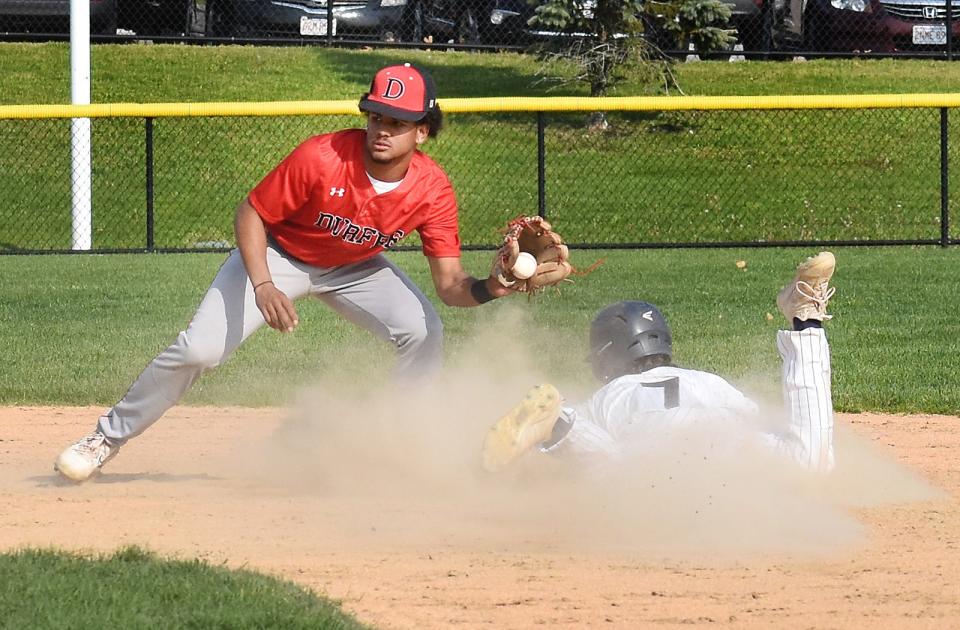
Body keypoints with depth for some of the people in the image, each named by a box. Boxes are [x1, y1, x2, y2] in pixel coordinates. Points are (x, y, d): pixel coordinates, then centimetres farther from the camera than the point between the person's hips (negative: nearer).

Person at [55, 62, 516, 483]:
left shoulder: (432, 190, -24)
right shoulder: (322, 158, -33)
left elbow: (450, 286, -22)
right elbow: (250, 213, -22)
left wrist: (488, 288, -45)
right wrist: (262, 287, -36)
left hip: (355, 269, 3)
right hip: (279, 255, -3)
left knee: (423, 331, -20)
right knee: (198, 349, -16)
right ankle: (110, 437, 4)